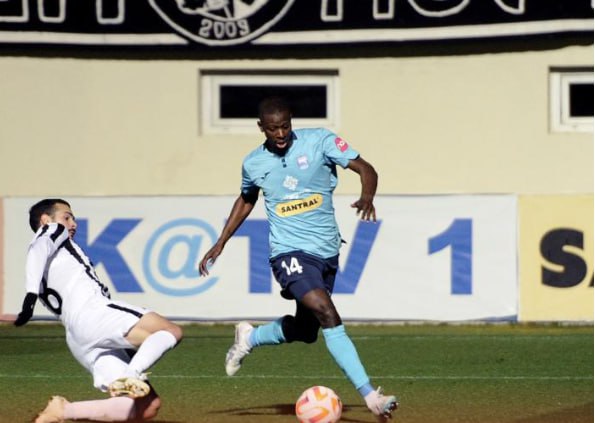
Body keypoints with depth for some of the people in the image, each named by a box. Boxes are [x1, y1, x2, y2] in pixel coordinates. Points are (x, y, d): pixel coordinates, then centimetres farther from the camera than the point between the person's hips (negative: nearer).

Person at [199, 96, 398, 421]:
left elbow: (364, 168, -9)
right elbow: (246, 200, 22)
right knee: (328, 315, -23)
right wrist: (219, 245, 21)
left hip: (327, 251, 3)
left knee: (304, 330, 14)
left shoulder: (319, 141, -4)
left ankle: (249, 338, 44)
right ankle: (370, 396, -27)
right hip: (290, 251, -3)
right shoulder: (254, 163, 2)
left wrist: (367, 196, -30)